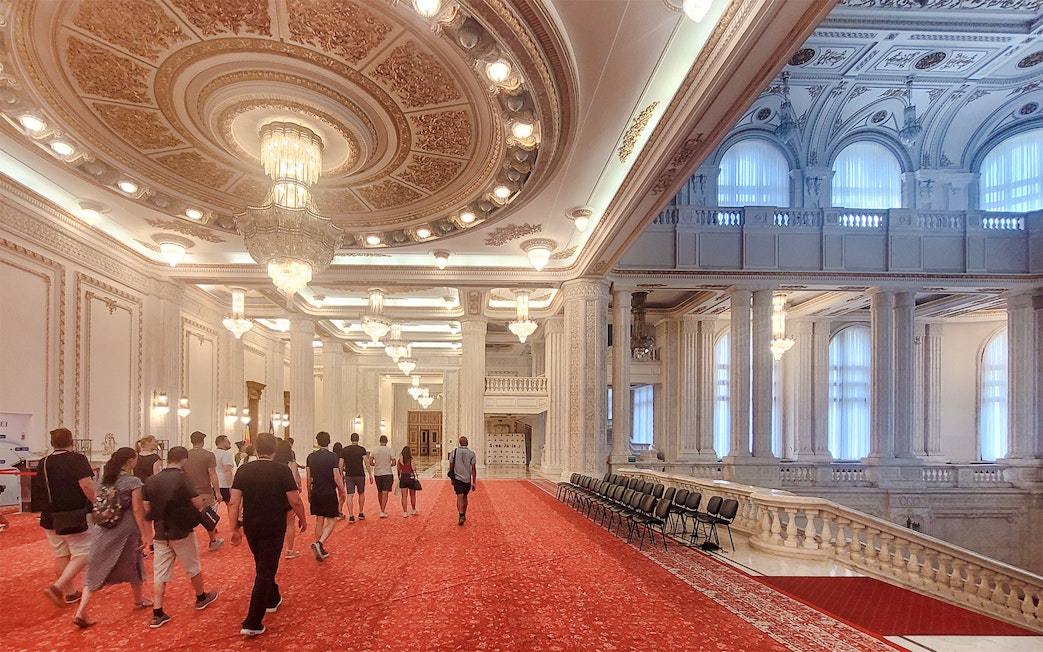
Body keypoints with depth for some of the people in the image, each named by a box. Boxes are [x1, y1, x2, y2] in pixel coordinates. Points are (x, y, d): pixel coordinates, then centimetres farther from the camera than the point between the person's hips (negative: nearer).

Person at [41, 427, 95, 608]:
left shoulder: (44, 463, 6)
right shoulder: (77, 459, -14)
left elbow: (42, 490, 17)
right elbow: (87, 486, -22)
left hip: (50, 517, 7)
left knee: (61, 555, 15)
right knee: (83, 554, 2)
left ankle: (69, 593, 24)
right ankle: (58, 586, -14)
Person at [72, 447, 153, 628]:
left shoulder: (103, 480, 5)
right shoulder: (133, 482, -13)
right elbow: (137, 510, -14)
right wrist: (144, 533, -8)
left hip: (103, 530, 5)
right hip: (126, 530, -4)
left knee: (97, 569, 8)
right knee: (132, 564, 15)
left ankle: (81, 612, -2)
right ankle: (138, 600, 33)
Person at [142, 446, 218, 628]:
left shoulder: (151, 481, -1)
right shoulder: (182, 478, -16)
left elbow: (146, 509, 3)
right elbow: (198, 504, -16)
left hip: (160, 533, 4)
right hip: (182, 532, -4)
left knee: (160, 573, 9)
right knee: (193, 567, 16)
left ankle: (157, 614, 7)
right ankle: (201, 598, 34)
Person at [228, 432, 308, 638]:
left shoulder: (244, 471, -4)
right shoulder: (282, 471, -13)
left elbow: (234, 503, -5)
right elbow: (295, 501, -11)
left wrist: (235, 529, 2)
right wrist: (303, 520, 5)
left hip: (251, 527, 4)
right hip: (274, 528, -4)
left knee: (263, 565, 25)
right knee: (265, 572, 3)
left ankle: (272, 600, 43)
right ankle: (252, 624, 0)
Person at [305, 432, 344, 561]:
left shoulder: (311, 457, 2)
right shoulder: (332, 457, -12)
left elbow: (308, 478, 6)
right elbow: (337, 478, -12)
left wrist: (309, 494, 18)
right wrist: (342, 493, 1)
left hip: (316, 493, 5)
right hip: (330, 494, -5)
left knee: (319, 521, 14)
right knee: (331, 521, 5)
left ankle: (320, 550, 18)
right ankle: (319, 543, -15)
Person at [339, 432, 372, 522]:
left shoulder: (344, 450, 3)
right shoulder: (361, 449, -4)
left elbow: (341, 464, 1)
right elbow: (367, 462, -11)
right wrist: (370, 475, -8)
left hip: (349, 475, 1)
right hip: (360, 475, -1)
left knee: (349, 495, 1)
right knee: (361, 494, 17)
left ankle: (351, 516, -5)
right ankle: (361, 514, 22)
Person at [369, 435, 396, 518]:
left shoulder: (374, 450, 0)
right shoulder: (390, 450, -7)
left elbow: (370, 462, -1)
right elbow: (393, 463, -8)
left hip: (377, 473, 3)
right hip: (387, 474, -3)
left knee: (379, 492, 17)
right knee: (385, 493, -3)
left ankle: (382, 510, 29)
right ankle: (382, 512, -10)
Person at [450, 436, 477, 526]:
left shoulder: (454, 452, -2)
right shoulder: (471, 453, -5)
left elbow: (451, 466, 3)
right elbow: (473, 469, -6)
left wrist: (452, 479, 15)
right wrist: (474, 482, -2)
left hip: (457, 478, -1)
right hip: (467, 478, 1)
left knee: (460, 497, -3)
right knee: (465, 497, 18)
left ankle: (461, 516, -19)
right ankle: (464, 515, 31)